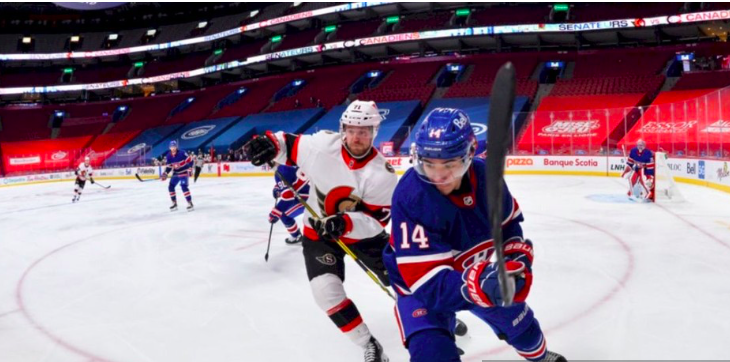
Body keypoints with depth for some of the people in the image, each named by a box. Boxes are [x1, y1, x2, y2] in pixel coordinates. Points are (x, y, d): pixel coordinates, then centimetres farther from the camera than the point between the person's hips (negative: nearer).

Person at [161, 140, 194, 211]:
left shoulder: (181, 153, -20)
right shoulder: (168, 156, -2)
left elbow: (190, 160, -16)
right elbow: (169, 166, 7)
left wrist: (190, 169, -21)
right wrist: (165, 174, -4)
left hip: (184, 172, -7)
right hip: (176, 173, 7)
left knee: (184, 187, -21)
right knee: (170, 187, 2)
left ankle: (190, 203, -15)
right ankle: (174, 204, 14)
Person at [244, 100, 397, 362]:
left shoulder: (382, 173, -23)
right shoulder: (322, 145, -19)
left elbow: (377, 219, -25)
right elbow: (290, 145, -4)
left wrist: (347, 223, -41)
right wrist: (270, 143, -24)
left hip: (364, 231, -1)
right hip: (319, 230, 1)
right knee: (326, 290, -17)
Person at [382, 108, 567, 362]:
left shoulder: (484, 175, -21)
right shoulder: (410, 197, -37)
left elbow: (508, 221, 1)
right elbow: (428, 283, -39)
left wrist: (517, 253, -15)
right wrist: (476, 282, -54)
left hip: (477, 272, 5)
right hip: (420, 285, -5)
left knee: (517, 319, 24)